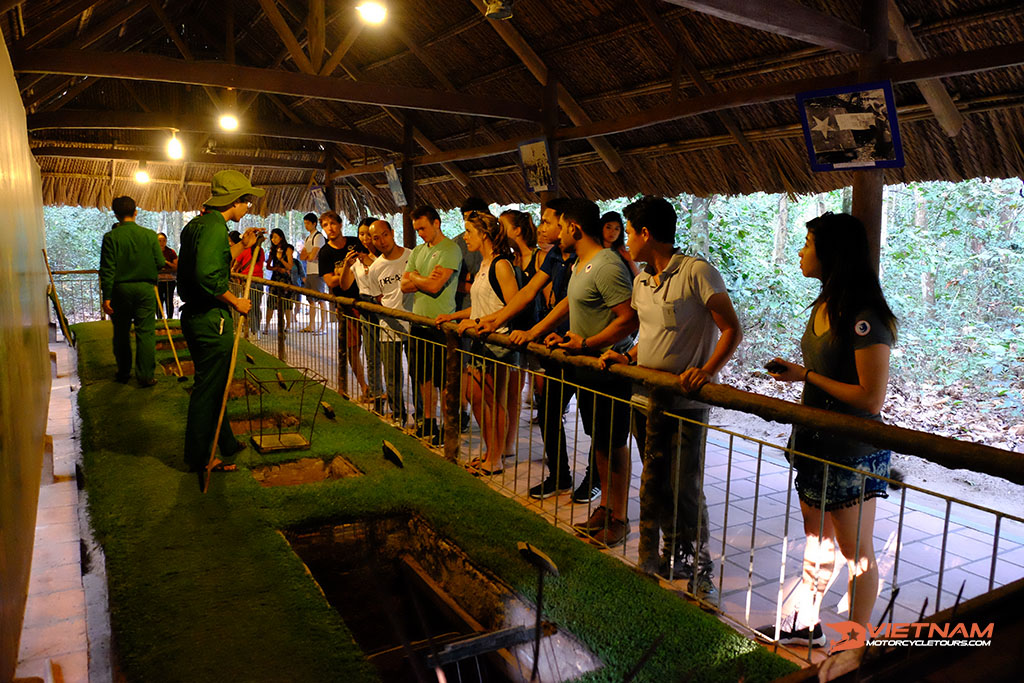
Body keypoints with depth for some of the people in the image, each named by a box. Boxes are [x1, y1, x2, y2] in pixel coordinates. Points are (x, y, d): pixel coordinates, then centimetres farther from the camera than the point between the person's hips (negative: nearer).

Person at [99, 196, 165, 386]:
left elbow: (107, 270, -8)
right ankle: (146, 376, 1)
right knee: (146, 333, 2)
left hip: (120, 289, 0)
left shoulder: (111, 237, -6)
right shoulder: (150, 235, -3)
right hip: (145, 288, 0)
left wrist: (106, 297, -5)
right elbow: (160, 263, -1)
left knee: (121, 333, 13)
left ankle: (123, 373, 23)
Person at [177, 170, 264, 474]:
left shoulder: (196, 224, 14)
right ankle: (200, 457, 13)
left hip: (195, 315, 11)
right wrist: (235, 302, -17)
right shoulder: (214, 226, -18)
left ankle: (224, 443, 35)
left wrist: (242, 246, 23)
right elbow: (208, 276, -29)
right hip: (211, 321, -11)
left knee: (213, 385, 20)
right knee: (208, 388, 1)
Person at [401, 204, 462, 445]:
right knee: (424, 376, 16)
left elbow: (435, 286, -20)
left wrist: (414, 276, -2)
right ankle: (428, 421, 28)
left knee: (443, 380, -2)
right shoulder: (418, 251, 14)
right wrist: (425, 279, -11)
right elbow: (404, 285, 7)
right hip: (419, 321, 8)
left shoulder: (450, 250, -11)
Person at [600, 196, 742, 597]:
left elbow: (732, 330, -12)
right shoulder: (641, 281, 15)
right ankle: (673, 558, 29)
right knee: (654, 487, 13)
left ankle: (699, 567, 17)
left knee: (685, 489, -3)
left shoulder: (696, 272, -10)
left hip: (685, 402, -7)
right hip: (646, 398, 8)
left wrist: (707, 371, -26)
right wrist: (627, 357, 5)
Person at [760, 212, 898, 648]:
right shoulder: (824, 306, 7)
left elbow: (871, 399, -25)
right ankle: (806, 624, 37)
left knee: (856, 552, 8)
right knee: (816, 537, 21)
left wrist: (806, 375, -19)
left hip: (852, 452, -9)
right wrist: (792, 371, 1)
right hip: (815, 443, 9)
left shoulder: (865, 318, -22)